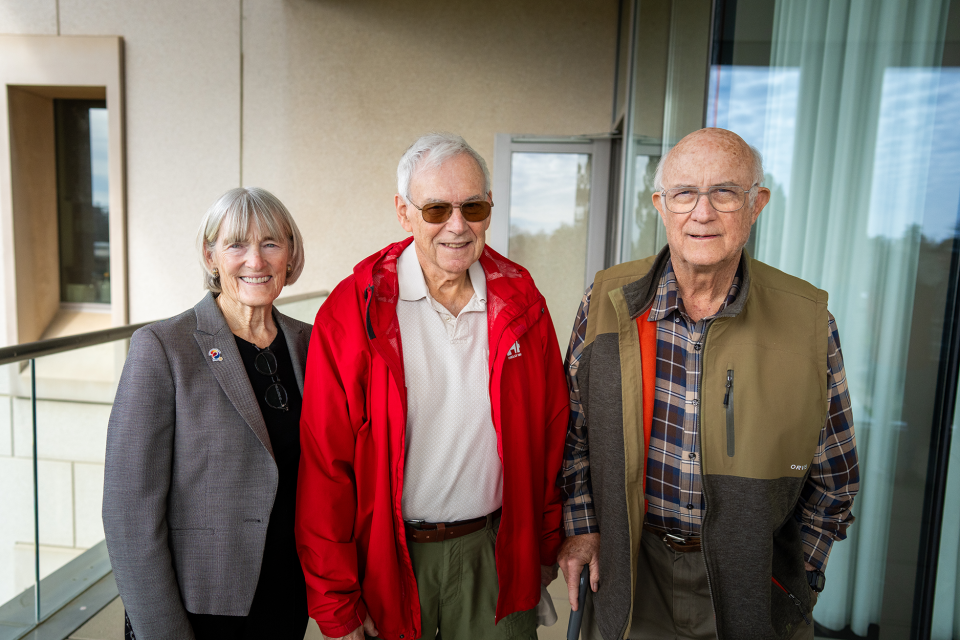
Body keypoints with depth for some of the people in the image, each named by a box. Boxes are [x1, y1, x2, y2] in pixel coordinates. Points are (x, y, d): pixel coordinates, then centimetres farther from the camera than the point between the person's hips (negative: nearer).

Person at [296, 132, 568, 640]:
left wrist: (546, 545, 8)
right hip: (389, 557, -2)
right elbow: (324, 464, -11)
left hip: (494, 549, 3)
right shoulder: (352, 313, -13)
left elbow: (550, 431, 4)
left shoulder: (520, 305, -3)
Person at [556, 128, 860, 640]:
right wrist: (581, 525, 0)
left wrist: (796, 581, 0)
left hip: (750, 581, 0)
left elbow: (833, 473, 0)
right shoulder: (609, 300, -9)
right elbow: (573, 427, 1)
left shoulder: (808, 321, -11)